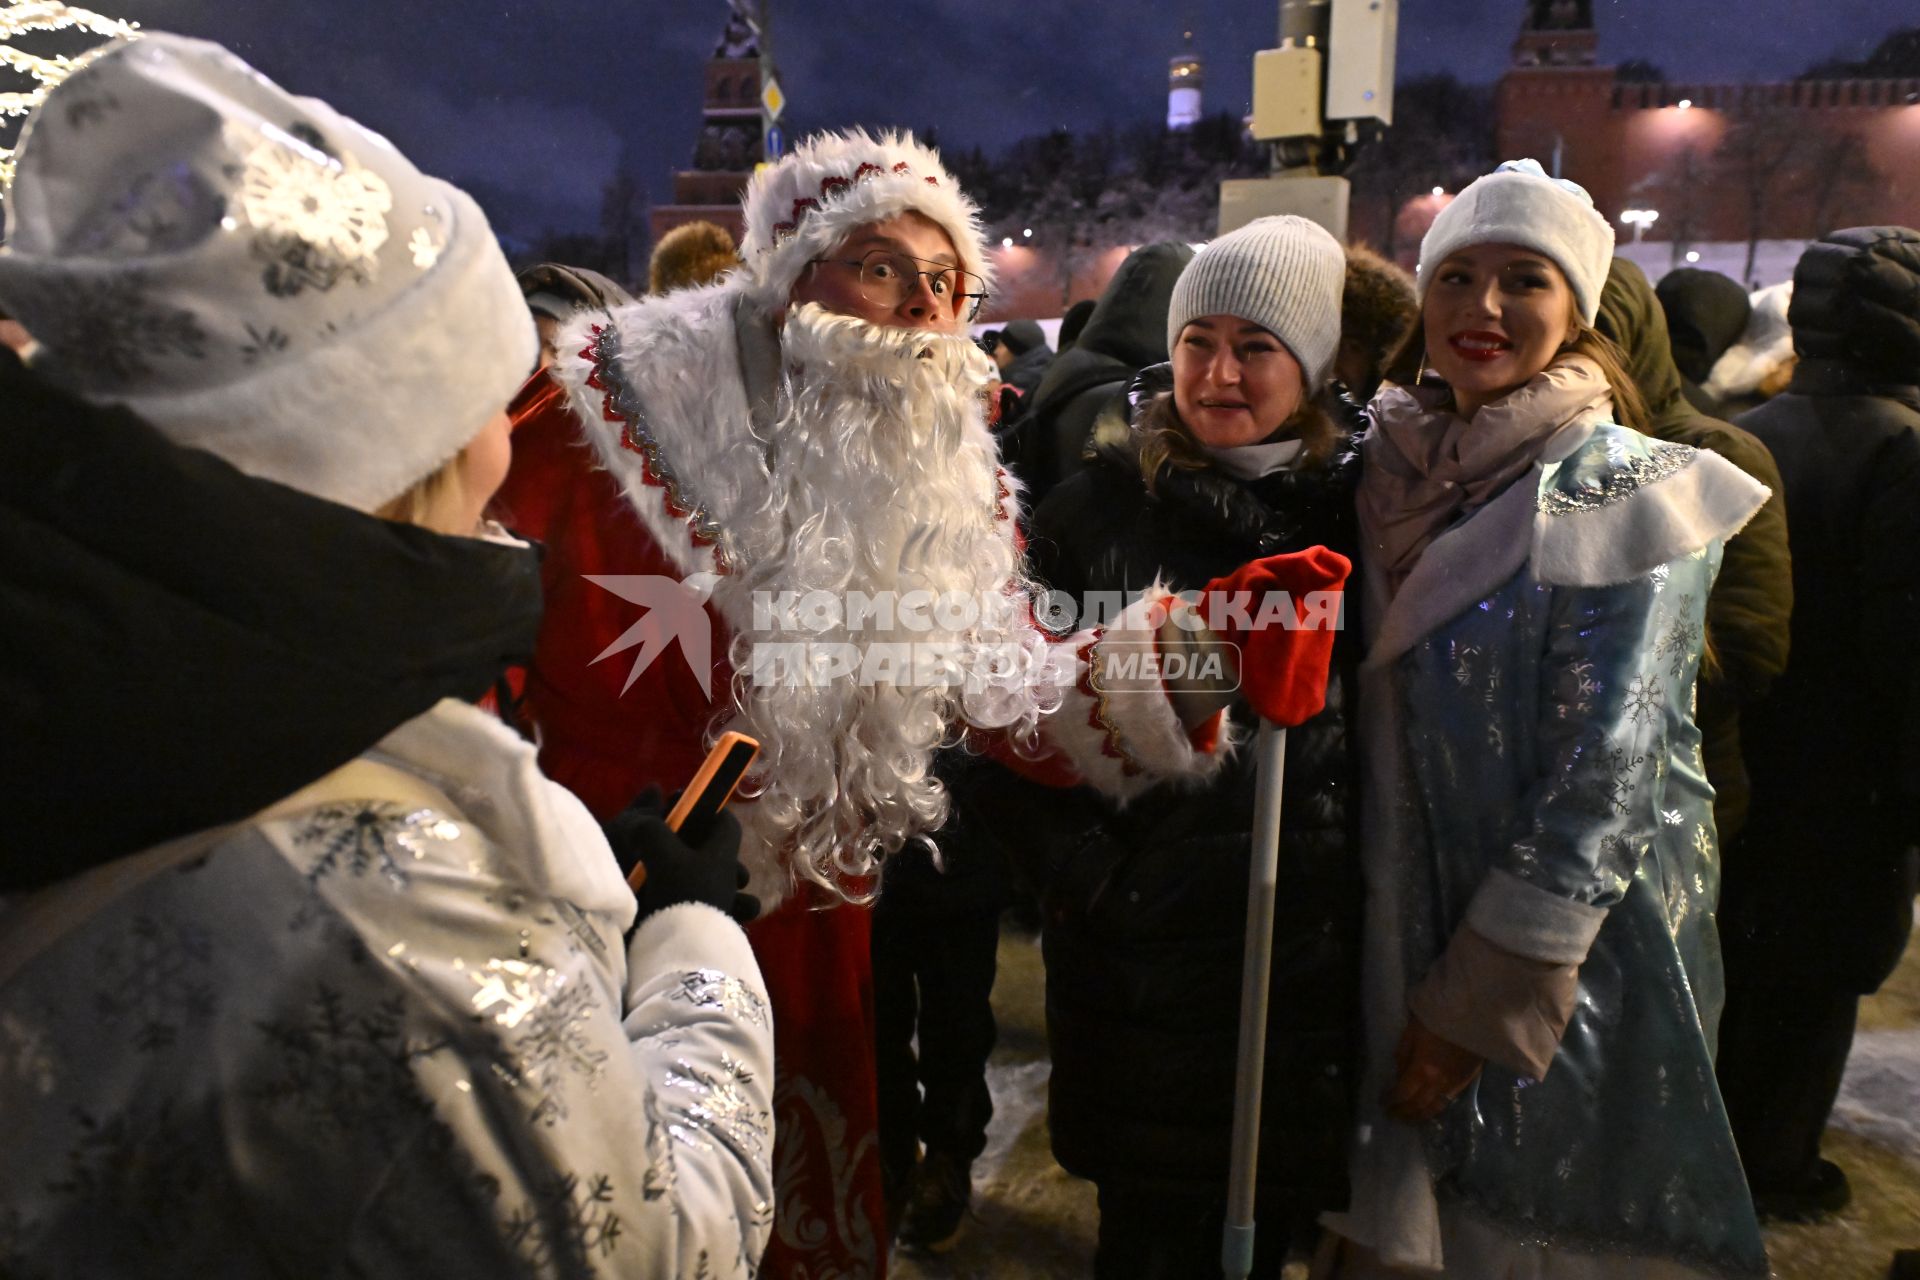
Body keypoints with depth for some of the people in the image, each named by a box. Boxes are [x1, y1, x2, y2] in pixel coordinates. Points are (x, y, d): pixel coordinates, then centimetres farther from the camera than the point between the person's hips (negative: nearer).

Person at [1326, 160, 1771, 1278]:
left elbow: (1603, 780, -16)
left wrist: (1480, 1000, -16)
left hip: (1573, 957, -4)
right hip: (1398, 925, 5)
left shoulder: (1625, 497, -12)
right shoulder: (1399, 466, 3)